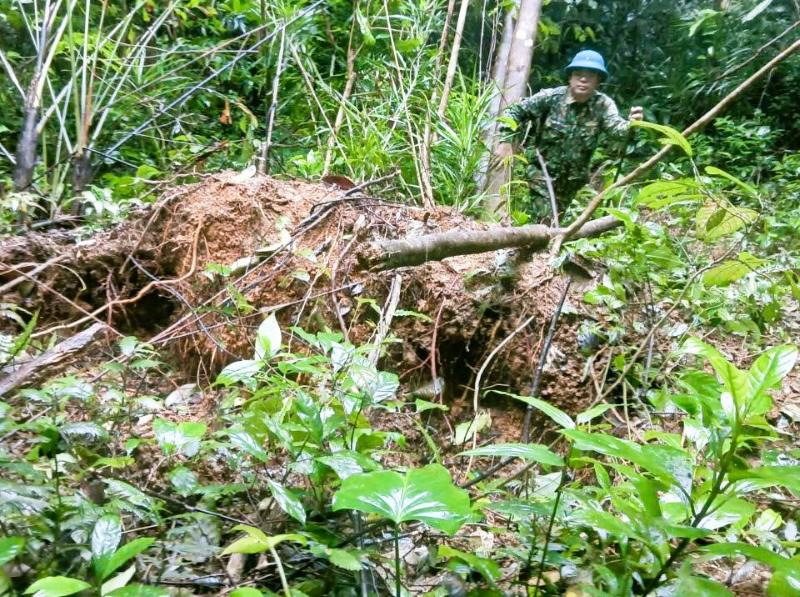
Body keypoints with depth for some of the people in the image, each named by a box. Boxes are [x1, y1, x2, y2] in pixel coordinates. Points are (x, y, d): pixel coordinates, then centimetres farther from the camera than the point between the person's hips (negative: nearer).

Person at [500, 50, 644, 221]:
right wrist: (506, 142, -17)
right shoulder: (551, 97, -13)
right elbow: (515, 111, -7)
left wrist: (630, 124, -50)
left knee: (556, 219, 17)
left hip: (572, 178, 3)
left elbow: (615, 127, -27)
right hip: (541, 169, -3)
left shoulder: (603, 105, -10)